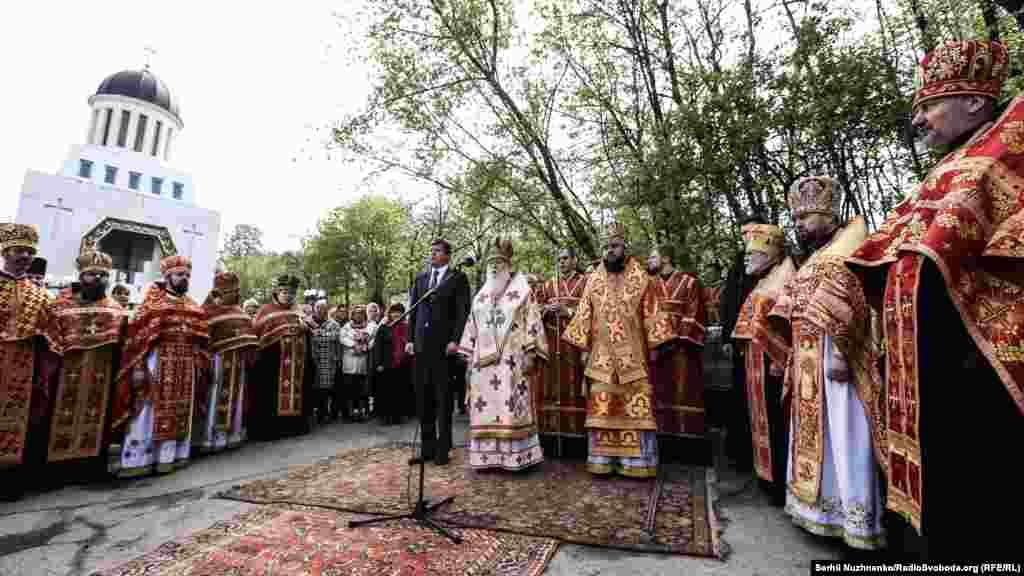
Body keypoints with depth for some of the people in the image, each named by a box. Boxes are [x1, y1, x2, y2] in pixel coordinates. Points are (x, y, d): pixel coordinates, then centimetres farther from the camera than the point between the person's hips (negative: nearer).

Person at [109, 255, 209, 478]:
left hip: (185, 367, 5)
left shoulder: (192, 307, 12)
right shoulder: (153, 301, -2)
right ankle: (136, 460, 9)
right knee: (147, 412, -1)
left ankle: (168, 456, 20)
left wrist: (199, 366, 9)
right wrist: (137, 367, -15)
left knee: (178, 412, 10)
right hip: (157, 362, -5)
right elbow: (138, 336, -9)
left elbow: (199, 340, 14)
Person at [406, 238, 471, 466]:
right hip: (421, 344, 5)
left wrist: (455, 340, -14)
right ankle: (427, 448, 21)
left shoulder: (458, 278, 1)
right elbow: (413, 309, 14)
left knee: (443, 397, 3)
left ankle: (443, 449, 14)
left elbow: (463, 311, -6)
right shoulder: (420, 277, 15)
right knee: (423, 398, 9)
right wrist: (410, 339, 6)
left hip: (443, 344, -5)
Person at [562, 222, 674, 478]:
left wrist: (655, 346, -5)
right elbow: (584, 315, 8)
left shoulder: (641, 277, 2)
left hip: (632, 356, -2)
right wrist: (582, 346, 3)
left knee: (635, 407, 1)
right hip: (601, 356, 2)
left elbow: (651, 314, 0)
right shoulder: (594, 279, 9)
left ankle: (636, 462, 14)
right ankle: (602, 461, 14)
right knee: (601, 408, 4)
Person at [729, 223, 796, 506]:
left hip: (772, 361, -9)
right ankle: (770, 475, 27)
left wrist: (779, 359, -21)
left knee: (776, 424, -2)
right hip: (757, 361, 9)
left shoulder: (783, 279, -11)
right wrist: (743, 350, 15)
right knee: (765, 420, 15)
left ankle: (783, 483, 9)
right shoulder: (763, 282, 17)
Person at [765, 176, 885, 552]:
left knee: (843, 439, -3)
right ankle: (823, 509, 26)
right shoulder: (810, 262, 20)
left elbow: (849, 311, -18)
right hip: (808, 364, 9)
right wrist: (792, 359, 17)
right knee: (814, 437, 14)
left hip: (834, 359, -9)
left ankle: (858, 520, 8)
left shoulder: (847, 249, -6)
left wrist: (841, 355, -24)